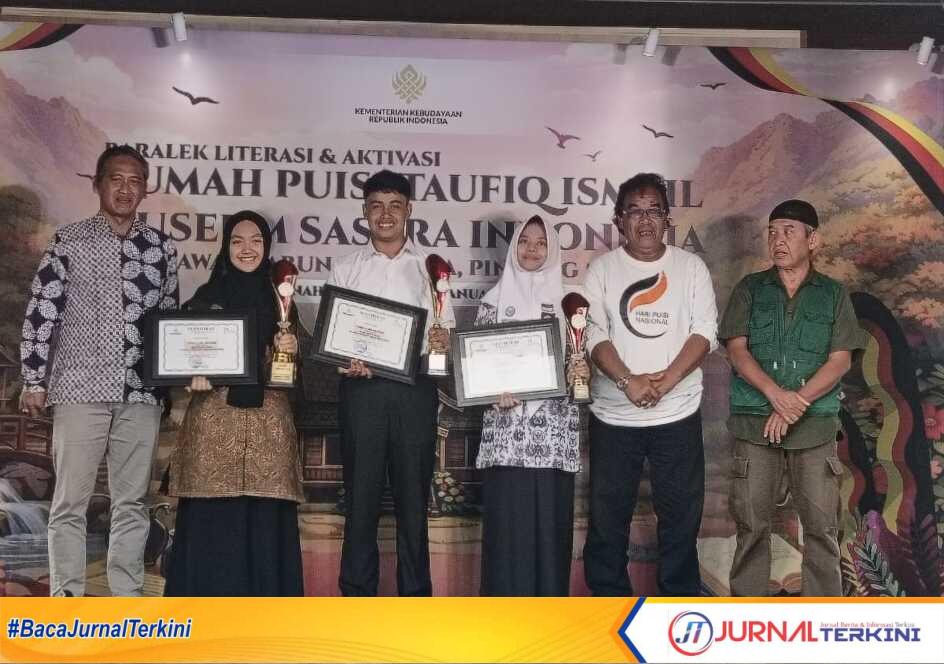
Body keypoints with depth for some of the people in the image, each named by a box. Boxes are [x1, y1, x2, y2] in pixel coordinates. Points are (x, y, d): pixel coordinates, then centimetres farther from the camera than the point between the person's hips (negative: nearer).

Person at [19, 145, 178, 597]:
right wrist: (34, 381, -4)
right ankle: (66, 600, 7)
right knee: (70, 502, 0)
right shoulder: (68, 242, 2)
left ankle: (127, 599, 15)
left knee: (132, 503, 7)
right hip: (80, 389, -3)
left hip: (140, 393, 3)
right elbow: (41, 313, 1)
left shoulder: (161, 248, 11)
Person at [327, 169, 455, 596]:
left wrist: (440, 341, -14)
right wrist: (343, 362, -10)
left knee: (413, 493, 3)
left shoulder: (430, 267, 12)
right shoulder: (345, 269, 13)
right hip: (361, 388, 0)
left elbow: (447, 332, 9)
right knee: (361, 493, 2)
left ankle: (415, 595, 12)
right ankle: (357, 594, 11)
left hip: (414, 388, 0)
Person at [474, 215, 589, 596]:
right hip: (507, 428, 0)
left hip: (554, 430, 1)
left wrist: (581, 373, -10)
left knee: (550, 517, 2)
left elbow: (579, 360, 12)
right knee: (506, 517, -2)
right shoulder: (494, 299, 8)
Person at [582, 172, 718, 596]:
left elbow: (704, 332, -4)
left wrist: (665, 380, -17)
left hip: (678, 414, 0)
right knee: (607, 516, 7)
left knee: (681, 513, 7)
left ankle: (681, 598, 21)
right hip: (614, 415, 0)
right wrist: (628, 381, -21)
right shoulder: (601, 269, 4)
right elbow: (594, 334, -6)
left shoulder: (691, 267, 5)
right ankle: (608, 597, 21)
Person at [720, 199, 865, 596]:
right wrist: (775, 394, -18)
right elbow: (737, 350, -1)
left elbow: (840, 361, 0)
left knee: (821, 525, 0)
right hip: (755, 423, 0)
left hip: (815, 424, 0)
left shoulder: (834, 295, 8)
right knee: (751, 522, 2)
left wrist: (796, 403, -14)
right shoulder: (749, 290, 8)